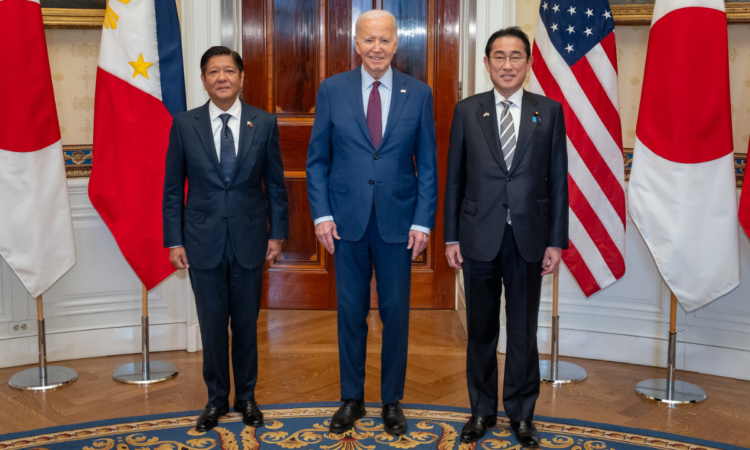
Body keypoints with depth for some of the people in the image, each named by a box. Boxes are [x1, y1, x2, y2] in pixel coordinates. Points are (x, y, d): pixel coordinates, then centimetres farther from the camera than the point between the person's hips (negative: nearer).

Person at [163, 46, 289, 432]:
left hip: (249, 241, 0)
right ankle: (217, 398, 26)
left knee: (247, 324, 10)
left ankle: (246, 397, 28)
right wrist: (174, 241, -1)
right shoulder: (184, 125, -1)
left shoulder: (264, 123, 0)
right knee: (212, 326, 9)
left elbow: (275, 185, 5)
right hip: (203, 243, 0)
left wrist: (277, 234, 2)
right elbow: (173, 189, 2)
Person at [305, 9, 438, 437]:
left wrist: (423, 221, -4)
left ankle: (393, 401, 22)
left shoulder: (419, 94, 1)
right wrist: (322, 213, -5)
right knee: (351, 312, 9)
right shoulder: (332, 90, 1)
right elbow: (317, 159, 4)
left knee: (396, 312, 7)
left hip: (398, 221, 0)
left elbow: (428, 164, 3)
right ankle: (352, 398, 23)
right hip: (347, 220, 0)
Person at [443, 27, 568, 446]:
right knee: (481, 329, 11)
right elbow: (454, 178, 4)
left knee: (524, 330, 9)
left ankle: (522, 412, 25)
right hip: (480, 238, 0)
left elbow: (558, 180, 2)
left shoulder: (550, 111, 3)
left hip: (528, 239, 0)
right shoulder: (467, 111, 3)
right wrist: (451, 237, 0)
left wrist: (556, 241, -2)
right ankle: (483, 410, 26)